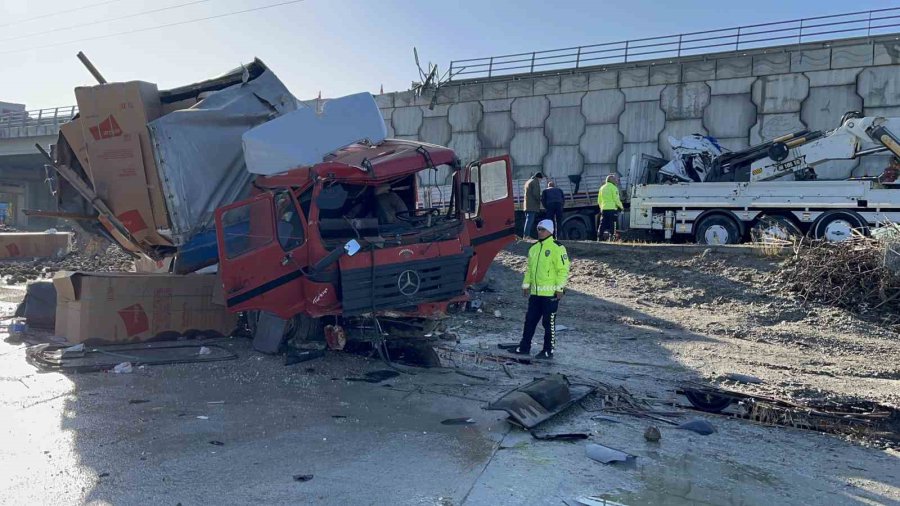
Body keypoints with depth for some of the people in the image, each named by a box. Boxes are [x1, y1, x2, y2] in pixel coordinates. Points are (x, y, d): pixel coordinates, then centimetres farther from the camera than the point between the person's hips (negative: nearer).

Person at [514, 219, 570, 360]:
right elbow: (529, 268, 21)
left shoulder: (557, 248, -10)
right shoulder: (534, 248, 14)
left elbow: (563, 269, -13)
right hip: (535, 292, 7)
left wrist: (560, 288, -16)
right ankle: (524, 347, 21)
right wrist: (526, 284, 16)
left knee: (549, 323, 2)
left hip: (550, 293, -7)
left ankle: (548, 351, 11)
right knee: (530, 320, 12)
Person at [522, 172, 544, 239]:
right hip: (532, 205, -9)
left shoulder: (528, 181, 22)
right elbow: (535, 193, -18)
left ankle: (525, 236, 10)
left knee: (528, 220, 11)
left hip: (527, 205, 9)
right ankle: (527, 236, -16)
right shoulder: (535, 182, -8)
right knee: (530, 221, -12)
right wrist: (539, 200, -3)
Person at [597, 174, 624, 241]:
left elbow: (599, 201, 17)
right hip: (612, 209, -6)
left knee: (602, 225, 5)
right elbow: (616, 199, -10)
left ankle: (600, 239, 2)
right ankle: (611, 239, -7)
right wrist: (621, 207, 3)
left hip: (604, 209, 6)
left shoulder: (602, 188, 15)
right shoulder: (613, 188, -5)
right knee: (612, 225, -3)